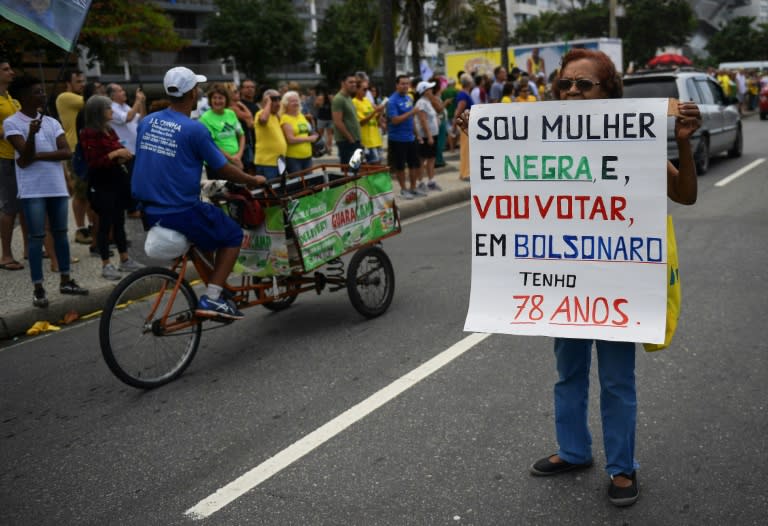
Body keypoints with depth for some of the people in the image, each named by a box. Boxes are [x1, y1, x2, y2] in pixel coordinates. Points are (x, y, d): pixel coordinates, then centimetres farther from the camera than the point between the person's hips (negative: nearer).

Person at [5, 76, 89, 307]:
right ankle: (38, 288, 2)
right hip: (32, 190, -5)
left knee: (60, 233, 11)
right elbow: (25, 157, -14)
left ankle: (65, 280, 21)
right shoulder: (12, 123, -4)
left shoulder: (52, 122, 9)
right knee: (37, 236, -3)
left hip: (57, 186, 5)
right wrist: (32, 134, -30)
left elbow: (67, 152, -1)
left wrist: (38, 156, -12)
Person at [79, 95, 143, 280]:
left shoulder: (110, 131, 13)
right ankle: (106, 265, 4)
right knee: (105, 223, -3)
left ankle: (125, 260, 20)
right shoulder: (89, 134, -12)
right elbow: (93, 162, -18)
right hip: (102, 184, -8)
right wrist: (115, 154, -21)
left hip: (117, 181, 8)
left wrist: (124, 156, 4)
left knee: (119, 221, 13)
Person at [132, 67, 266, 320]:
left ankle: (214, 291, 30)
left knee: (207, 231, 30)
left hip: (149, 211, 8)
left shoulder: (146, 122, 6)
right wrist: (253, 180, 10)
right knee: (232, 235, 11)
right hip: (180, 211, -8)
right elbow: (223, 170, -7)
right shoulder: (194, 129, -14)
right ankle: (211, 298, 2)